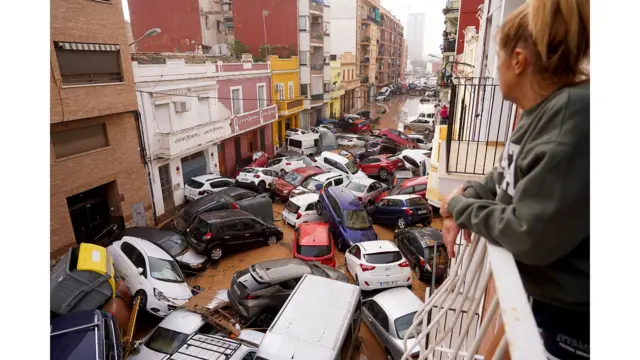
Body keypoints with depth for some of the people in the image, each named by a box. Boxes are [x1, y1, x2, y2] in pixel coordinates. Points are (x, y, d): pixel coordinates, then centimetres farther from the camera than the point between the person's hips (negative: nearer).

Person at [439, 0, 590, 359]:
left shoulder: (575, 119, -30)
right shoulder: (544, 110, 2)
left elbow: (530, 236, -31)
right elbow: (510, 176, 14)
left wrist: (462, 207, -15)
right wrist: (467, 197, -5)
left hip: (571, 311, -8)